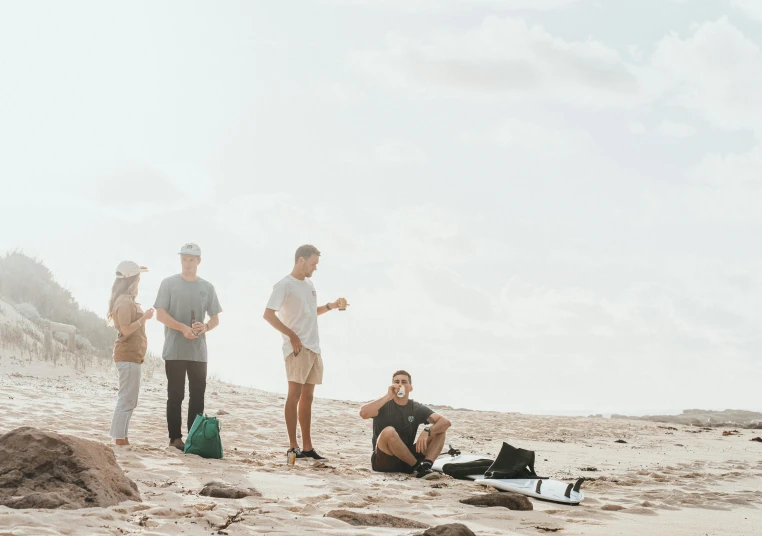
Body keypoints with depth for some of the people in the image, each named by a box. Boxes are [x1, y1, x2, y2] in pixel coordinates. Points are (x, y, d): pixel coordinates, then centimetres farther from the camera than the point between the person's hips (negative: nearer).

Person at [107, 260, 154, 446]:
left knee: (128, 398, 13)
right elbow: (125, 330, -22)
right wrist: (144, 318, -16)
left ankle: (120, 437, 16)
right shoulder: (125, 302, -15)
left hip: (130, 355, 11)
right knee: (127, 399, -8)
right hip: (129, 355, -11)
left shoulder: (126, 300, 14)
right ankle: (120, 438, -7)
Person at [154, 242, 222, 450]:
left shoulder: (207, 287, 11)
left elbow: (215, 318, 13)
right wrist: (183, 328, -19)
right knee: (175, 395, 1)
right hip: (175, 350, -3)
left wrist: (205, 327, -11)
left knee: (198, 395, 5)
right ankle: (175, 437, 5)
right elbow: (160, 314, -5)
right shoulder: (169, 283, 2)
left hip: (198, 351, 3)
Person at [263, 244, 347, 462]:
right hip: (297, 347, -8)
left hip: (314, 348, 8)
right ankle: (293, 446, -8)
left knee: (307, 396, 9)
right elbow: (268, 314, -14)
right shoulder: (284, 285, -8)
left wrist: (331, 306, 14)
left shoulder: (309, 284, 17)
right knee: (295, 394, -9)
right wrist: (292, 335, -16)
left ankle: (307, 447, 13)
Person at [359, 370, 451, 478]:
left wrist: (427, 432, -23)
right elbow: (363, 413, -23)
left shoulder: (417, 408, 8)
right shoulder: (384, 405, 0)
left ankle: (426, 466, -30)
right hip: (384, 461, -4)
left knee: (439, 431, -7)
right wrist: (388, 396, -20)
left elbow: (445, 422, -4)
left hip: (407, 461, 4)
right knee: (389, 431, -34)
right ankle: (418, 466, -22)